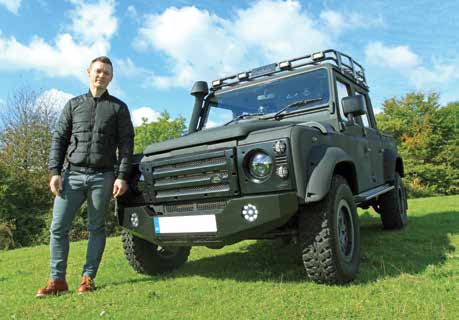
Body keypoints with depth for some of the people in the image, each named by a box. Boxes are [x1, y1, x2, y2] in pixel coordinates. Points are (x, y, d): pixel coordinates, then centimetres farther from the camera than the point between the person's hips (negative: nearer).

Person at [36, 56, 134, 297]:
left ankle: (88, 278, 14)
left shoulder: (118, 108, 8)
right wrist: (55, 172, -1)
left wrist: (122, 176, -9)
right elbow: (59, 139, 11)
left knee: (96, 228, 4)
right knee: (58, 227, 0)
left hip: (103, 177, -2)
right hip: (73, 174, 2)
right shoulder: (73, 104, 15)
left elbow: (126, 143, 2)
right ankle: (57, 280, 12)